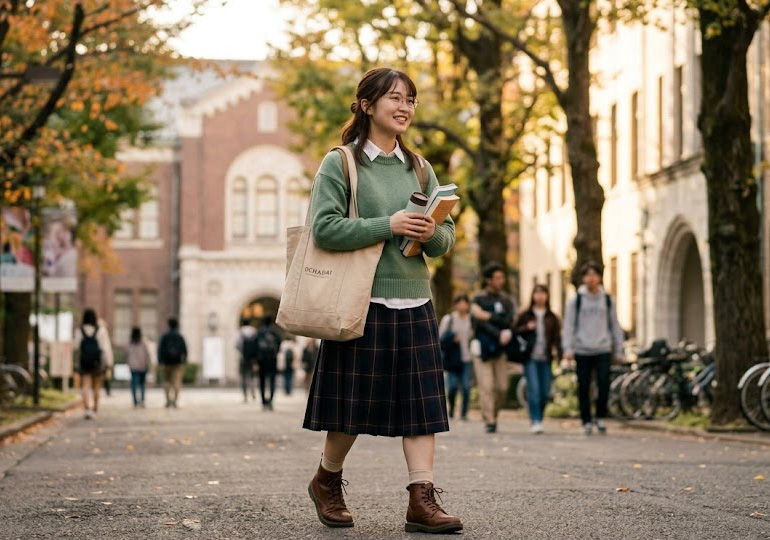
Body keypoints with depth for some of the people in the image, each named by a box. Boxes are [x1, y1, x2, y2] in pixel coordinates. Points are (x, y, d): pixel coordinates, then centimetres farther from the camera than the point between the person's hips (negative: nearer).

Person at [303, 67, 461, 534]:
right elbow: (324, 228, -13)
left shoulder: (419, 168, 14)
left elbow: (448, 236, 13)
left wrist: (431, 234, -11)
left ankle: (423, 500, -2)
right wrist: (388, 225, -20)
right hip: (362, 301, -5)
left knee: (421, 403, -2)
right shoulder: (340, 163, -2)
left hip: (414, 303, 5)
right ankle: (327, 481, 27)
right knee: (353, 404, 3)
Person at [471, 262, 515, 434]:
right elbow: (481, 323, -11)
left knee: (502, 387, -2)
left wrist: (489, 316, -15)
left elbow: (509, 321, -3)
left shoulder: (506, 300, 11)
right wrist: (499, 335, -20)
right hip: (482, 348, -3)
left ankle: (493, 413, 19)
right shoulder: (478, 300, 1)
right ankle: (489, 421, -9)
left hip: (500, 349, 3)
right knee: (486, 386, -10)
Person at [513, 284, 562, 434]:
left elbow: (557, 338, 5)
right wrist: (527, 328, -10)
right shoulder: (525, 315, 7)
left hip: (546, 359, 2)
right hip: (531, 358, -2)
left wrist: (559, 354, -9)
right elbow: (514, 330, 8)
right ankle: (535, 422, -16)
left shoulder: (552, 318, 10)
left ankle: (539, 419, 19)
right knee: (534, 389, -13)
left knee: (545, 392, 3)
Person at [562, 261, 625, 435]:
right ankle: (586, 421, 12)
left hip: (603, 350, 0)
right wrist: (568, 348, -6)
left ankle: (601, 416, 4)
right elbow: (569, 325, 3)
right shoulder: (576, 300, 5)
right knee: (584, 388, 2)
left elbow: (615, 326, 14)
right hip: (582, 351, 0)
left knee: (604, 384, -13)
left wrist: (618, 350, 11)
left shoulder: (607, 300, 10)